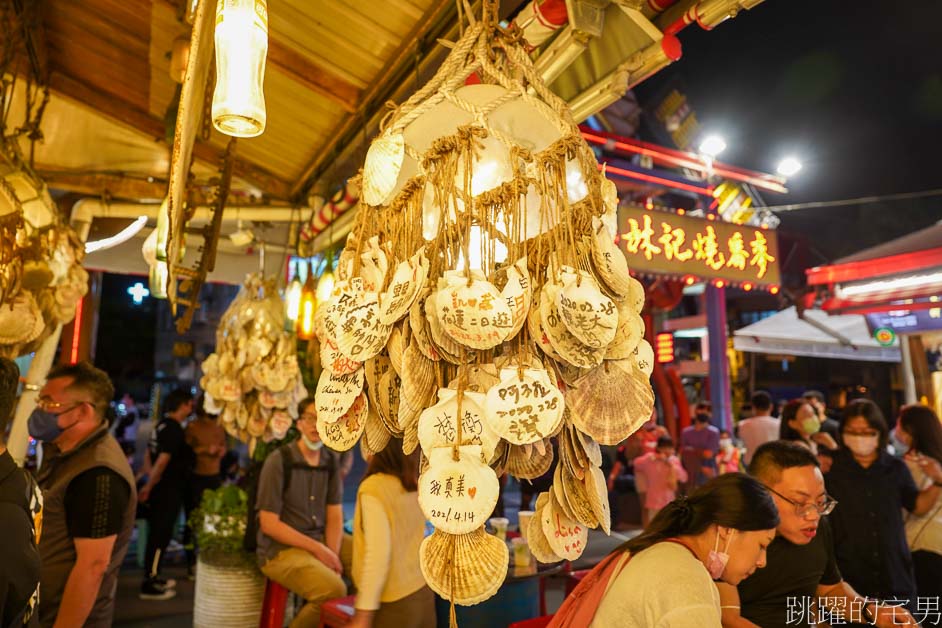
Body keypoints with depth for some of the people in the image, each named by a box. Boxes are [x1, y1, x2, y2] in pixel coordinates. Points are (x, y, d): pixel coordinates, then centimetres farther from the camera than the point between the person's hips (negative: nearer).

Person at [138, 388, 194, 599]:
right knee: (160, 535, -2)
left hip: (161, 488, 10)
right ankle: (149, 585, 5)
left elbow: (149, 453, 17)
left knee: (157, 533, 17)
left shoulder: (163, 425, 11)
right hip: (168, 490, -10)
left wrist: (151, 483, 17)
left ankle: (153, 577, 28)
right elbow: (162, 461, -24)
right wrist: (148, 487, -15)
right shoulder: (174, 429, -19)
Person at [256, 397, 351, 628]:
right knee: (333, 589, -29)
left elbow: (335, 516, 3)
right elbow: (269, 524, -16)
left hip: (322, 538, 6)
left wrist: (332, 555, -14)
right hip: (282, 548, -6)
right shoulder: (279, 460, -14)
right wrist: (318, 549, -17)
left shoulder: (331, 461, 3)